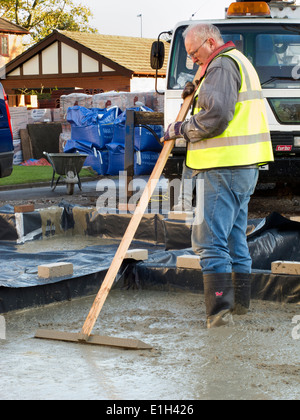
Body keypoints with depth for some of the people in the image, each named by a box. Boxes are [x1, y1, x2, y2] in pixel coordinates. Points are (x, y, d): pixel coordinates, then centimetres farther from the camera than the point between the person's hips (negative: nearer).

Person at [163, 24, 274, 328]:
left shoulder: (221, 66, -12)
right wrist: (198, 94, 13)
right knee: (234, 236, 17)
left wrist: (180, 129, -9)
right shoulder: (240, 62, 22)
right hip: (245, 165, 11)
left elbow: (215, 117, -22)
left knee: (209, 240, -10)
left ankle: (219, 309, -15)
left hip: (224, 167, -11)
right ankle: (240, 301, 24)